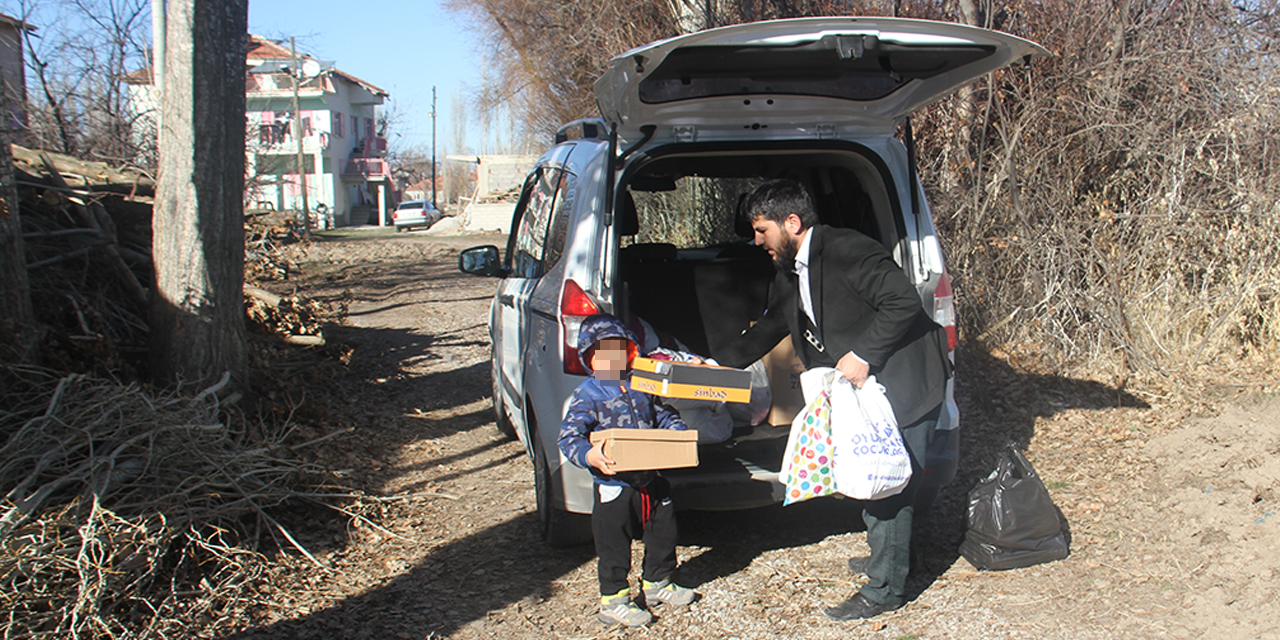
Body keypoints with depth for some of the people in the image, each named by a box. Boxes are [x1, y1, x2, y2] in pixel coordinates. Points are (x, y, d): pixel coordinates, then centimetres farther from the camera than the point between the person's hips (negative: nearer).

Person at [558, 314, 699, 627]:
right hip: (614, 486, -6)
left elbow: (665, 416, 17)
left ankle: (657, 583, 42)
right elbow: (568, 437, -17)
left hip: (651, 480, 6)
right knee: (614, 545, 4)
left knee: (662, 533, 20)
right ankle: (613, 601, 20)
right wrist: (590, 455, -35)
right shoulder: (587, 396, -10)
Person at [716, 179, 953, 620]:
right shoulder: (790, 273, 10)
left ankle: (885, 590, 9)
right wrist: (719, 365, 15)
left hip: (906, 385, -9)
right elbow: (769, 328, 21)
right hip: (864, 386, 10)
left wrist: (863, 355, -25)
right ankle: (886, 557, 39)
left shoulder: (845, 250, -20)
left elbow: (904, 303, -24)